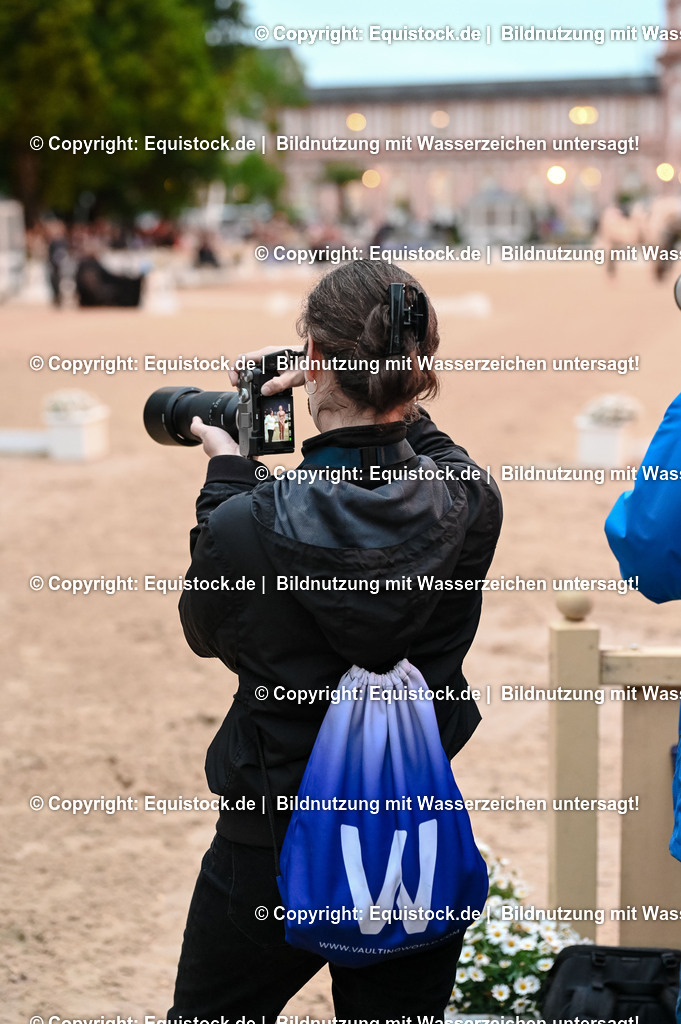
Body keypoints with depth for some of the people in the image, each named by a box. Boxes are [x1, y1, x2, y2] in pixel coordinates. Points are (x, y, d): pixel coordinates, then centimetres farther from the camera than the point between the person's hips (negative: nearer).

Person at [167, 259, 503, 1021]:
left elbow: (207, 631, 0)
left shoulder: (252, 527, -23)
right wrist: (358, 399, 9)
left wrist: (226, 479, 7)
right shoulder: (472, 506, -13)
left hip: (275, 852, -3)